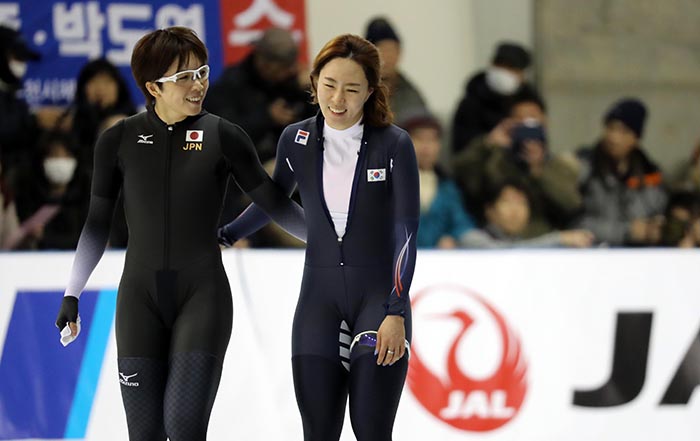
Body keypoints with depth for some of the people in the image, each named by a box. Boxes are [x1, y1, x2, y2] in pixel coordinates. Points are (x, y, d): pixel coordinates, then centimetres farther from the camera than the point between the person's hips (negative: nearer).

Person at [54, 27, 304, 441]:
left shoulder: (224, 137, -3)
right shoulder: (119, 141, 2)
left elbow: (273, 201, 6)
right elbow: (98, 224, 11)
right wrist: (72, 296, 12)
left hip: (202, 294, -2)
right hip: (140, 295, 2)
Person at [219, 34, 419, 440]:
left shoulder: (394, 145, -10)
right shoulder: (297, 140, 1)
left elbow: (406, 233, -12)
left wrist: (396, 312, -19)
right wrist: (224, 237, 27)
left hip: (379, 296, -3)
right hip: (319, 298, 3)